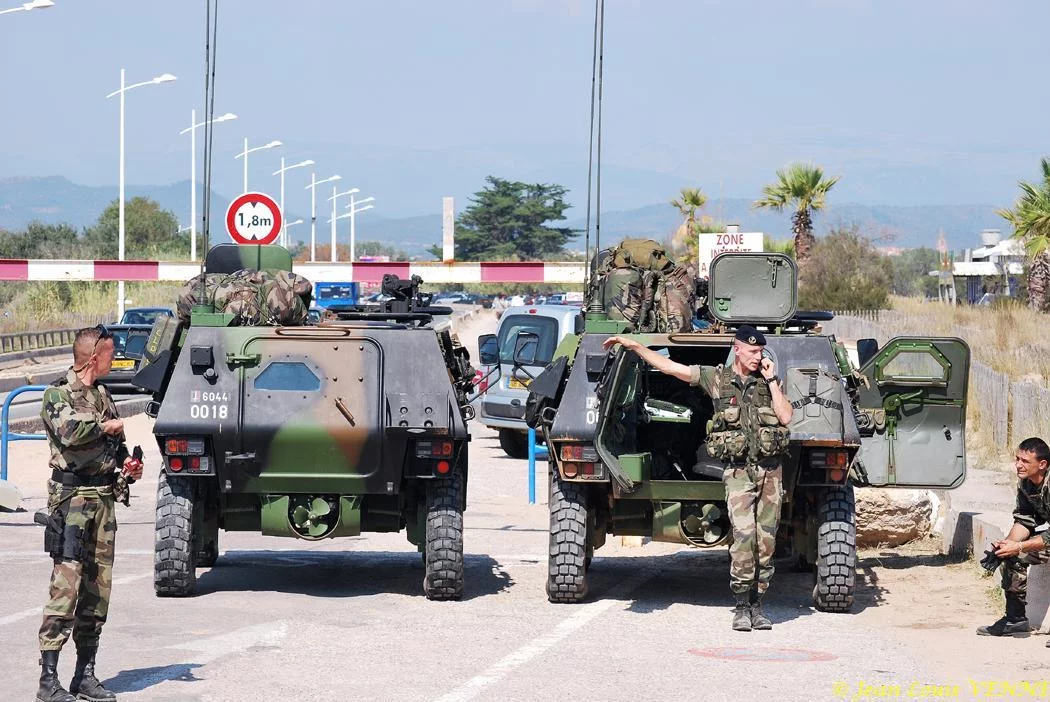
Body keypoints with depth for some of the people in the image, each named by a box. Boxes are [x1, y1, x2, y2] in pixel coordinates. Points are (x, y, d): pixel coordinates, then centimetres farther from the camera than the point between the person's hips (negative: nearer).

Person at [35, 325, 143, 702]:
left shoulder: (102, 395, 19)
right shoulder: (59, 393, -5)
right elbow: (68, 431, -24)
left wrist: (127, 465, 7)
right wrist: (106, 426, -8)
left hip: (104, 497, 8)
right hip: (72, 497, -8)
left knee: (99, 588, 8)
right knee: (66, 585, -14)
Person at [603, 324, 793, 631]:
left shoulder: (769, 381, 10)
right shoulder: (716, 377, 5)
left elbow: (786, 417, -3)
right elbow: (667, 365, 7)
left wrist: (771, 380, -3)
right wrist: (632, 345, 5)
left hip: (770, 470, 3)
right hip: (739, 472, -3)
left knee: (766, 540, 2)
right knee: (743, 534, -17)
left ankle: (757, 604, 10)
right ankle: (741, 606, -11)